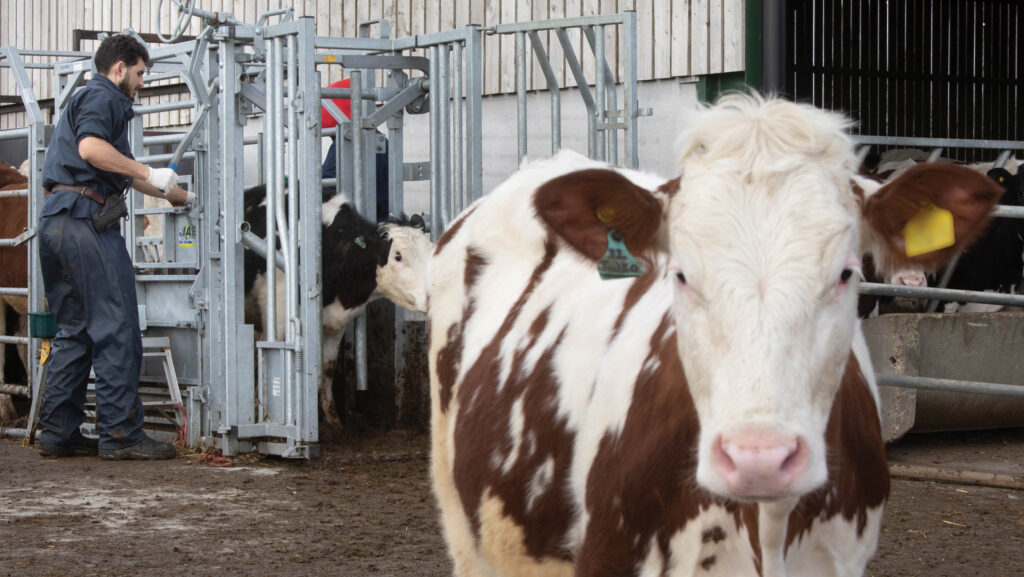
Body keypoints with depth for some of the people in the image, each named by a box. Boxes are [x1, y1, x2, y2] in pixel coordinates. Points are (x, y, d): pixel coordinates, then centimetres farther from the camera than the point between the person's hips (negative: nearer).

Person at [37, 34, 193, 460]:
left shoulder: (86, 99, 30)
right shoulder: (103, 96, -2)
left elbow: (120, 173, 39)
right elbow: (91, 148, -22)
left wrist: (176, 194, 46)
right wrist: (149, 174, -15)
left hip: (57, 221, 10)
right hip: (86, 218, -10)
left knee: (74, 330, 12)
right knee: (115, 328, -7)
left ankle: (59, 432, 11)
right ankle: (120, 433, -7)